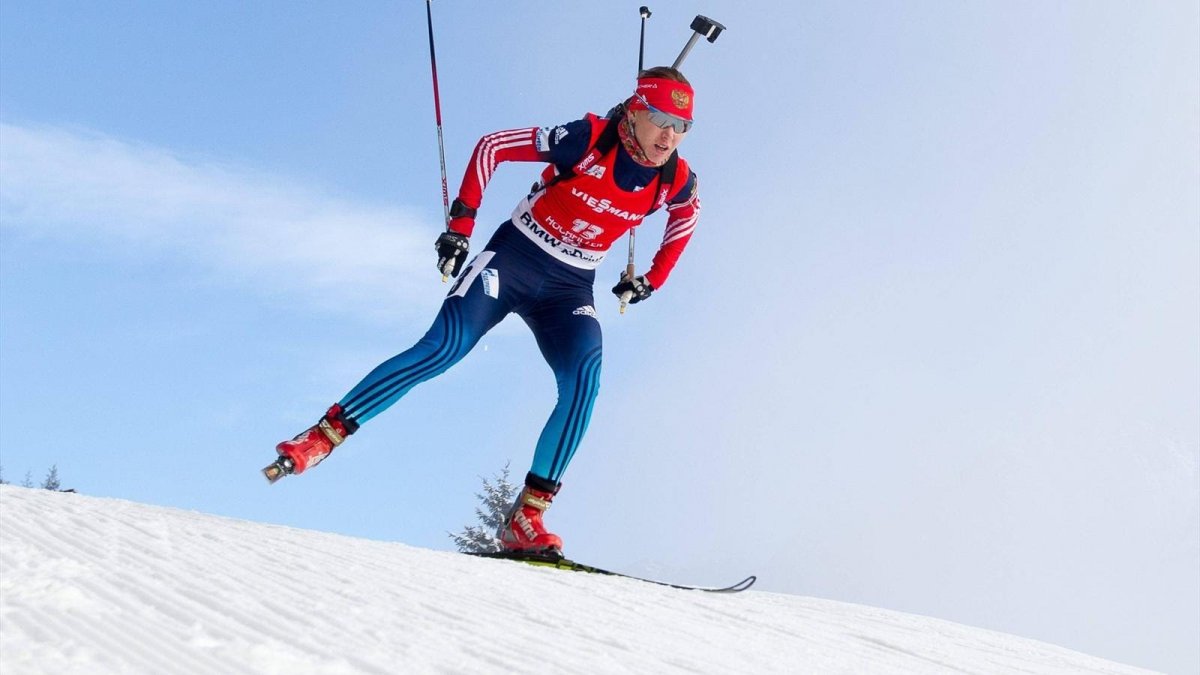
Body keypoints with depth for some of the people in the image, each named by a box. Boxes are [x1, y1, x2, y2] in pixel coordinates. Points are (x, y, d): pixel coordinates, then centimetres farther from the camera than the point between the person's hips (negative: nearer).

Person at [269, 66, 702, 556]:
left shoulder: (676, 181, -7)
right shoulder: (587, 140, -19)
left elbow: (687, 215, 19)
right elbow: (493, 146, -11)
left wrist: (652, 279, 14)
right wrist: (462, 221, -13)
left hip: (570, 289, 3)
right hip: (513, 257, -3)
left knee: (583, 381, -22)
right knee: (442, 349, -20)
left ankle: (526, 518, -20)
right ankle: (325, 434, -10)